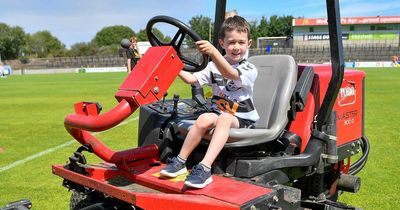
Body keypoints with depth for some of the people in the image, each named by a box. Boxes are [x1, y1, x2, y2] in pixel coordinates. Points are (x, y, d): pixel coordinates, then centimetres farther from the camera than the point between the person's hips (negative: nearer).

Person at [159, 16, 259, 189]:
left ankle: (205, 168, -45)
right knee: (205, 118, -30)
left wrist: (213, 52, -45)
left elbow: (229, 74, -30)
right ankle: (180, 161, -21)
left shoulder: (250, 70, -8)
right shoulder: (214, 66, 9)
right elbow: (191, 79, 0)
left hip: (242, 119, -3)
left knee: (224, 118, -36)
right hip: (218, 112, 4)